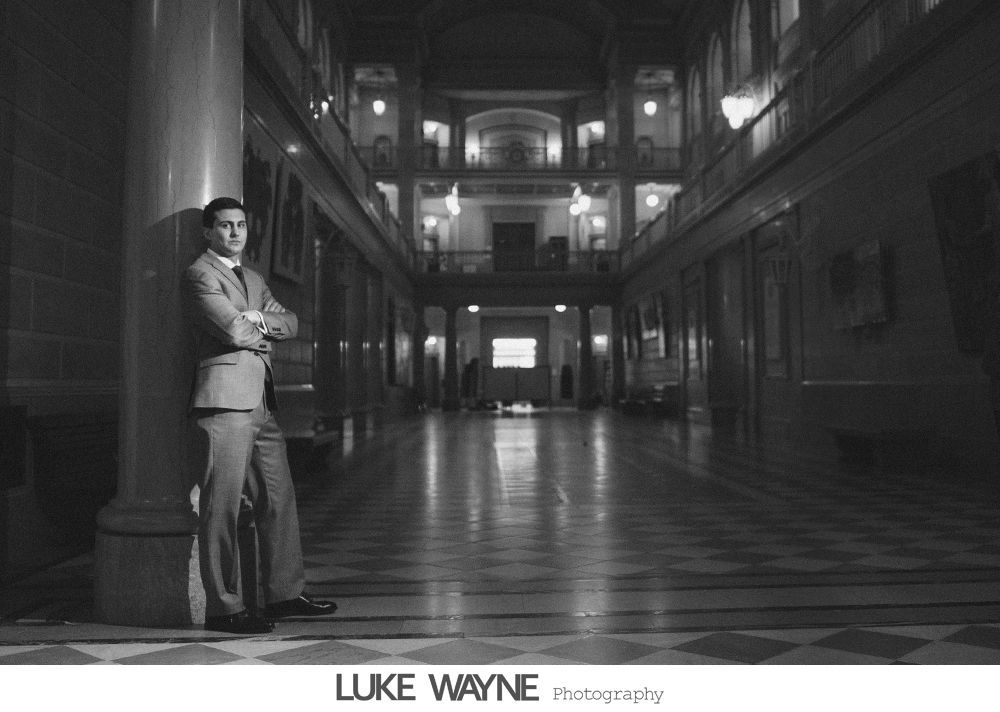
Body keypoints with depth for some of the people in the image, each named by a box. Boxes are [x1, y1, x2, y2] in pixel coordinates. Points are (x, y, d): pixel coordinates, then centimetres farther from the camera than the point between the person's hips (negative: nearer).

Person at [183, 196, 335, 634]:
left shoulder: (254, 279, 25)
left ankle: (285, 593, 21)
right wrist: (263, 330, 4)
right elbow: (234, 330, -15)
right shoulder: (199, 275, -3)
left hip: (261, 405, 9)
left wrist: (260, 322, -4)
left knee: (279, 501, 11)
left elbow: (290, 323, 15)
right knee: (222, 508, -5)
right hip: (223, 401, -9)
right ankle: (224, 608, 3)